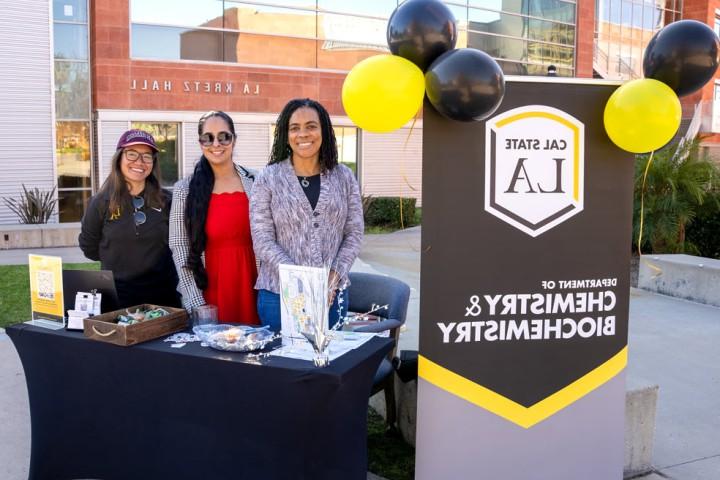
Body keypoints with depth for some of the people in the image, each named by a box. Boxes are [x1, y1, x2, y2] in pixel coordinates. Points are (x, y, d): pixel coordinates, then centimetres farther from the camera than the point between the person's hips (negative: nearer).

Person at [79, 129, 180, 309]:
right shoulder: (101, 202, -3)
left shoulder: (166, 201, -1)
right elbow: (89, 247, 8)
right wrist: (118, 261, 11)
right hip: (117, 296, -1)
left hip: (163, 294, 1)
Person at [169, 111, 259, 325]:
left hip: (251, 288, 1)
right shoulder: (185, 189, 0)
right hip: (209, 290, -1)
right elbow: (179, 247, -3)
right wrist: (196, 303, -9)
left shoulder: (254, 182, 4)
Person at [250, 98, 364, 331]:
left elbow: (354, 234, 4)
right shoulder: (268, 179, -1)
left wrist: (333, 277, -10)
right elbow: (263, 241, -6)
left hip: (332, 294, 2)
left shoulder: (344, 177, 5)